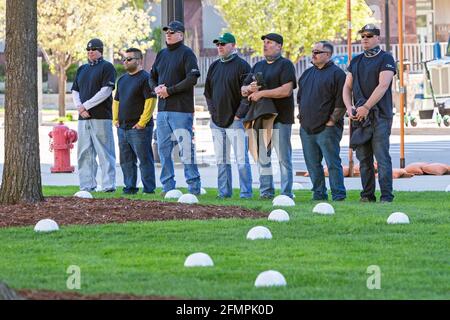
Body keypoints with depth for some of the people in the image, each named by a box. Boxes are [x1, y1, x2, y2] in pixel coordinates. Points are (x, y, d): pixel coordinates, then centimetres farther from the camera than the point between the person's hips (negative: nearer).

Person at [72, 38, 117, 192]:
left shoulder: (106, 67, 0)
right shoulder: (82, 69, 21)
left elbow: (106, 91, -9)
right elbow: (75, 91, 18)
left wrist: (86, 105, -11)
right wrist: (79, 107, -1)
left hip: (101, 117, -7)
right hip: (83, 117, 7)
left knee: (105, 152, -9)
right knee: (84, 153, 5)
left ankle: (108, 184, -9)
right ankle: (87, 185, 7)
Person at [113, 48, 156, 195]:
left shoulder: (145, 78, -7)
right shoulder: (122, 79, 18)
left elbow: (150, 100, -15)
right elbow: (116, 101, 26)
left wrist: (142, 122, -18)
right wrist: (115, 119, 13)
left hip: (139, 128, -8)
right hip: (122, 128, 8)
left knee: (145, 159, -7)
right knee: (126, 161, 10)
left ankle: (149, 189, -5)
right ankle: (130, 187, 16)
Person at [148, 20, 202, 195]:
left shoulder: (186, 53, -4)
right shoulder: (161, 54, 18)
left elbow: (192, 79, -14)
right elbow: (152, 77, 24)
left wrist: (169, 90, -15)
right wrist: (156, 88, 1)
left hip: (181, 109, -8)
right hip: (162, 109, 8)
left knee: (186, 148, -10)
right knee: (163, 148, 7)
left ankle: (194, 186, -8)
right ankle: (168, 186, 12)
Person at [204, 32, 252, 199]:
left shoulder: (242, 66, -5)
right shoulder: (214, 66, 15)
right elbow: (208, 91, 21)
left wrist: (239, 115, -13)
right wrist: (212, 111, 8)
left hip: (235, 121, -7)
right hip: (217, 121, 7)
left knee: (241, 159, -9)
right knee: (221, 160, 9)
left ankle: (246, 192, -8)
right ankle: (224, 191, 14)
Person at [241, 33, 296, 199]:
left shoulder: (285, 65, -2)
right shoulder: (258, 66, 20)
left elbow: (287, 90, -16)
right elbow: (243, 89, 20)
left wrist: (261, 93, -14)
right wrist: (249, 89, -5)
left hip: (280, 118, -7)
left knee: (283, 158, -7)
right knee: (262, 157, 8)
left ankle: (286, 194, -6)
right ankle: (266, 192, 15)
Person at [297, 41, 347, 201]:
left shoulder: (337, 74, -6)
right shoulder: (307, 73, 17)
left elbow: (341, 101, -11)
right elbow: (300, 97, 26)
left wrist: (332, 120, -13)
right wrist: (301, 116, 15)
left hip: (327, 128, -7)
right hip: (307, 128, 7)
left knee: (333, 163, -7)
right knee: (313, 164, 8)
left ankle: (338, 195, -5)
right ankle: (319, 194, 15)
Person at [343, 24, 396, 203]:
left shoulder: (385, 59, -1)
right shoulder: (356, 61, 18)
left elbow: (383, 85, -12)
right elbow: (347, 87, 16)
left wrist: (366, 107, -16)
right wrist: (349, 107, -2)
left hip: (379, 116, -6)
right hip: (359, 116, 6)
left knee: (382, 156, -11)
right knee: (363, 158, 5)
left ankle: (386, 196, -13)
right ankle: (367, 195, 9)